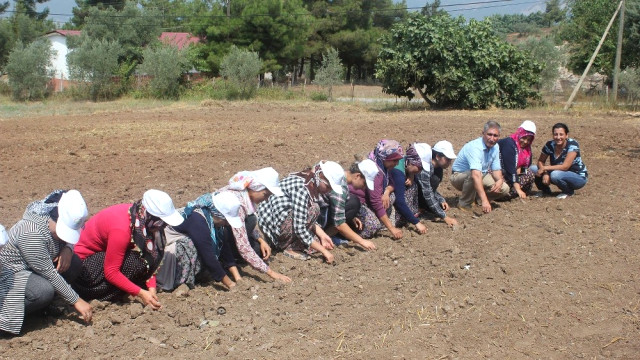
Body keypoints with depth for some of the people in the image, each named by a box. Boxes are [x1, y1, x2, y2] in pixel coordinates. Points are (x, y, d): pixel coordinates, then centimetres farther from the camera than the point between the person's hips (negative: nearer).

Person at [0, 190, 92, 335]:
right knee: (44, 291, -35)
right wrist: (76, 301, -24)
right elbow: (49, 273, -29)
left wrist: (67, 249, -14)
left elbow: (67, 240, 13)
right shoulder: (32, 234, -33)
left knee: (73, 263, -10)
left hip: (31, 268, 9)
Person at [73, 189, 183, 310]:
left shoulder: (140, 215, -12)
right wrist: (140, 293, -29)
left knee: (153, 252, -9)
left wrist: (151, 287, -14)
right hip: (84, 262, -8)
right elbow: (111, 272, -30)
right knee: (136, 263, -30)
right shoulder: (121, 229, -35)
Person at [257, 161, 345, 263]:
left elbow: (307, 218, 10)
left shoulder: (311, 184, 1)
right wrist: (324, 251, -24)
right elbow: (299, 229, -29)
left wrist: (322, 235, -2)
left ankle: (283, 242, 16)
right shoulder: (301, 188, -27)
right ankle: (290, 247, -11)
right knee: (313, 209, -24)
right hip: (272, 224, -9)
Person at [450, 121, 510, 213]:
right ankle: (464, 204, -17)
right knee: (472, 174, -40)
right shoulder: (475, 147, -32)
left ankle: (476, 198, 10)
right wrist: (484, 200, -54)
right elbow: (476, 175, -45)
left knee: (504, 188, -11)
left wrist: (500, 180, -22)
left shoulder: (495, 147, -5)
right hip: (459, 176, -7)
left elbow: (496, 169, 4)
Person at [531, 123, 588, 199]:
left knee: (555, 174, -37)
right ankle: (546, 190, 11)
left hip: (579, 177, -5)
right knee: (533, 169, -11)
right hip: (562, 174, 5)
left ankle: (569, 191, -7)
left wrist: (544, 168, -27)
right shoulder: (550, 145, -9)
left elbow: (565, 166, -30)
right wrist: (545, 173, -23)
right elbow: (540, 161, -3)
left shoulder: (572, 145, -23)